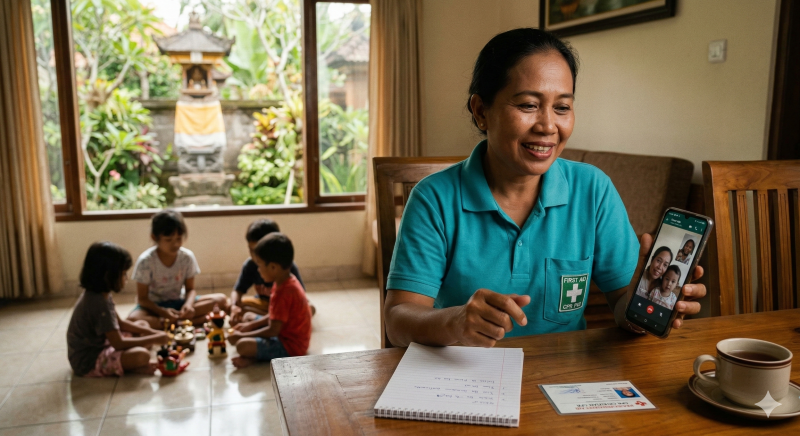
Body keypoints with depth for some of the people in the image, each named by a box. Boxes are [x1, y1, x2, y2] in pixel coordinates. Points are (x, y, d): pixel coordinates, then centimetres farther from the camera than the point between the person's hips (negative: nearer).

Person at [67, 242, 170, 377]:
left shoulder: (100, 294, 3)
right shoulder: (99, 303, -27)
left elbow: (119, 323, 15)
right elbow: (118, 343, -26)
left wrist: (152, 333, 5)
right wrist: (153, 340, -17)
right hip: (88, 362, -11)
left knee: (143, 324, 15)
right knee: (141, 355, -34)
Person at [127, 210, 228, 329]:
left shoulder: (187, 256, -12)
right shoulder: (145, 261, -18)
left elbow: (190, 289, -2)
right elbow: (142, 298, -13)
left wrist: (188, 304, -26)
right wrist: (163, 311, -31)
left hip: (178, 302, 3)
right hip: (154, 305, -3)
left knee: (221, 299, -17)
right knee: (133, 319, -38)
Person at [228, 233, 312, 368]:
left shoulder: (284, 293, -26)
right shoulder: (287, 281, 3)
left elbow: (273, 331, -23)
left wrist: (242, 336, -13)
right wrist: (250, 325, 7)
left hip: (290, 347, -11)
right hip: (287, 333, 11)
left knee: (242, 345, -28)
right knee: (249, 317, 19)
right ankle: (254, 355, -2)